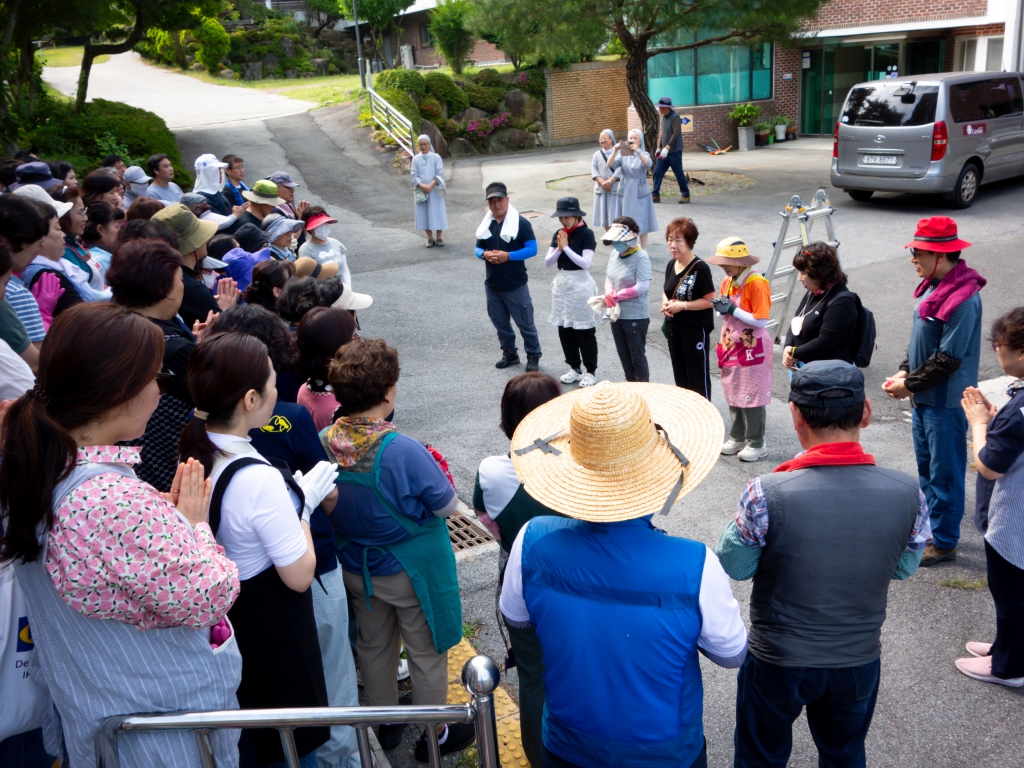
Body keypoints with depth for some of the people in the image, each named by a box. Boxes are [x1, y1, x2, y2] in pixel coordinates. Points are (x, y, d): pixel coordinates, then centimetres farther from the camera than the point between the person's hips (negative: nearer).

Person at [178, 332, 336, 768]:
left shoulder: (194, 453, -9)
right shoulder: (260, 481, -34)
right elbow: (299, 576, -23)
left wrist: (297, 495, 2)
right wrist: (304, 503, -13)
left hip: (221, 619, 8)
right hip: (273, 635, -8)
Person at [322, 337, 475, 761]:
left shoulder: (325, 441, -16)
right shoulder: (403, 451, -33)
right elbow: (447, 506, -19)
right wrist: (434, 471, -3)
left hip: (356, 570, 5)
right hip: (411, 572, -5)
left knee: (374, 648, 26)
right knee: (426, 654, 16)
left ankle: (386, 722, 47)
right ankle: (434, 735, 35)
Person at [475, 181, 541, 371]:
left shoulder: (520, 223, -10)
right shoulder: (485, 225, 8)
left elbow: (532, 249, -14)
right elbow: (478, 248, 13)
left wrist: (508, 256, -23)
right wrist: (484, 254, -11)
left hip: (516, 285, -6)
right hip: (492, 284, 6)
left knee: (525, 322, 2)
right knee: (500, 322, 15)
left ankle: (533, 355, 16)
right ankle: (509, 352, 31)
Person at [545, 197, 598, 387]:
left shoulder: (586, 234, -10)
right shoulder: (558, 234, 7)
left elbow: (586, 263, -19)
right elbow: (548, 262, 3)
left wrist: (566, 247, -17)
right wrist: (559, 249, -13)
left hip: (580, 284, -6)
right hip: (561, 283, 6)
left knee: (584, 330, 0)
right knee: (564, 328, 10)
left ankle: (591, 371, 10)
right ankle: (574, 368, 24)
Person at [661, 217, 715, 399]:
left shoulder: (700, 268, -18)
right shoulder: (671, 265, 4)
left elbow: (710, 300, -18)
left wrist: (682, 305, -23)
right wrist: (666, 303, -4)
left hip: (696, 329, -7)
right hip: (674, 327, 7)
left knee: (698, 376, 4)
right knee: (680, 375, 18)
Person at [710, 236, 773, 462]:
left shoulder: (756, 283, -17)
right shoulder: (728, 281, 6)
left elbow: (761, 321, -21)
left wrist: (732, 310, -21)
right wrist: (721, 307, -7)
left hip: (752, 349, -8)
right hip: (731, 347, 8)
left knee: (752, 397, 0)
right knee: (733, 395, 15)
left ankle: (757, 444, 12)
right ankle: (737, 437, 29)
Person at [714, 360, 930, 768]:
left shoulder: (767, 494, -29)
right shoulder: (907, 493, -19)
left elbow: (733, 566, -13)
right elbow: (904, 567, -1)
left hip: (777, 661, -2)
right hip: (859, 659, 3)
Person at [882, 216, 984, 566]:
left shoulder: (963, 298, -23)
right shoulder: (933, 285, 6)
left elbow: (948, 358, -23)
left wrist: (909, 384, -15)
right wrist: (904, 372, 3)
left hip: (946, 402, -9)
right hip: (924, 397, 9)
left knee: (945, 473, 4)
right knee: (926, 467, 22)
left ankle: (944, 542, 17)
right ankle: (928, 526, 38)